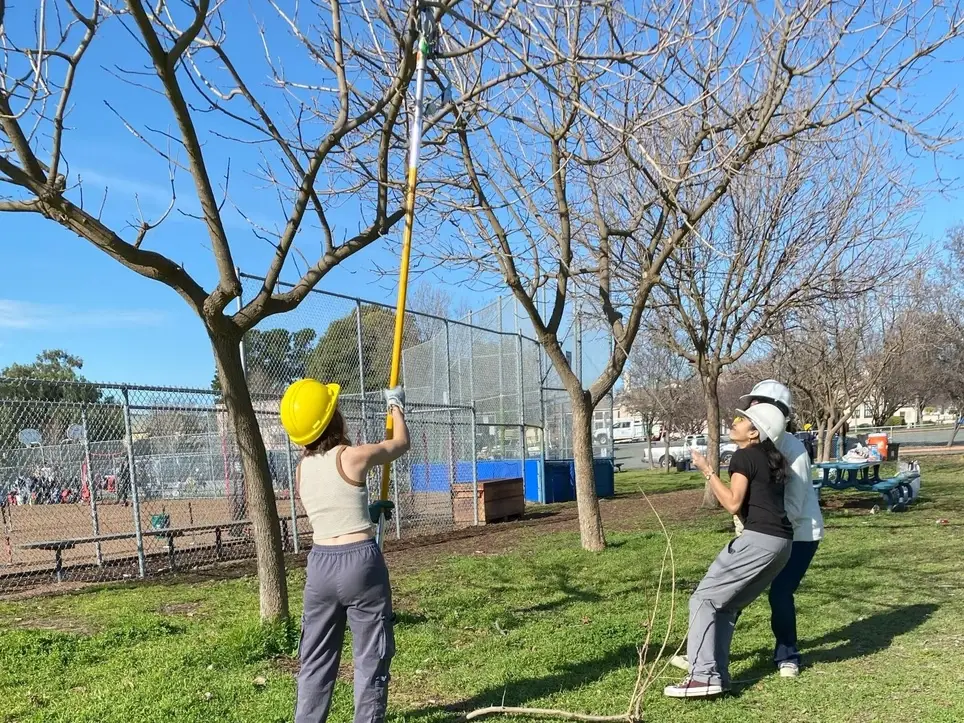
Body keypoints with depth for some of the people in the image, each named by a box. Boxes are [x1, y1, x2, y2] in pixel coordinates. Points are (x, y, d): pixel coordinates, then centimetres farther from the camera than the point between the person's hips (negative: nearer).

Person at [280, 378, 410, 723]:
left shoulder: (301, 470, 5)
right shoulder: (353, 457, -12)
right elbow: (400, 443, 6)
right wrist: (396, 405, 21)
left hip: (320, 563, 5)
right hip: (360, 561, -5)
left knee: (316, 658, 17)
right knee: (371, 656, 8)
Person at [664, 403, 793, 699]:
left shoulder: (744, 456, -5)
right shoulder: (772, 459, 20)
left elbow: (733, 503, -13)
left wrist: (707, 471, -7)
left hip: (760, 539, -9)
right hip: (781, 541, 9)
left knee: (705, 599, -5)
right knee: (726, 603, 15)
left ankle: (704, 676, -14)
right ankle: (716, 674, 11)